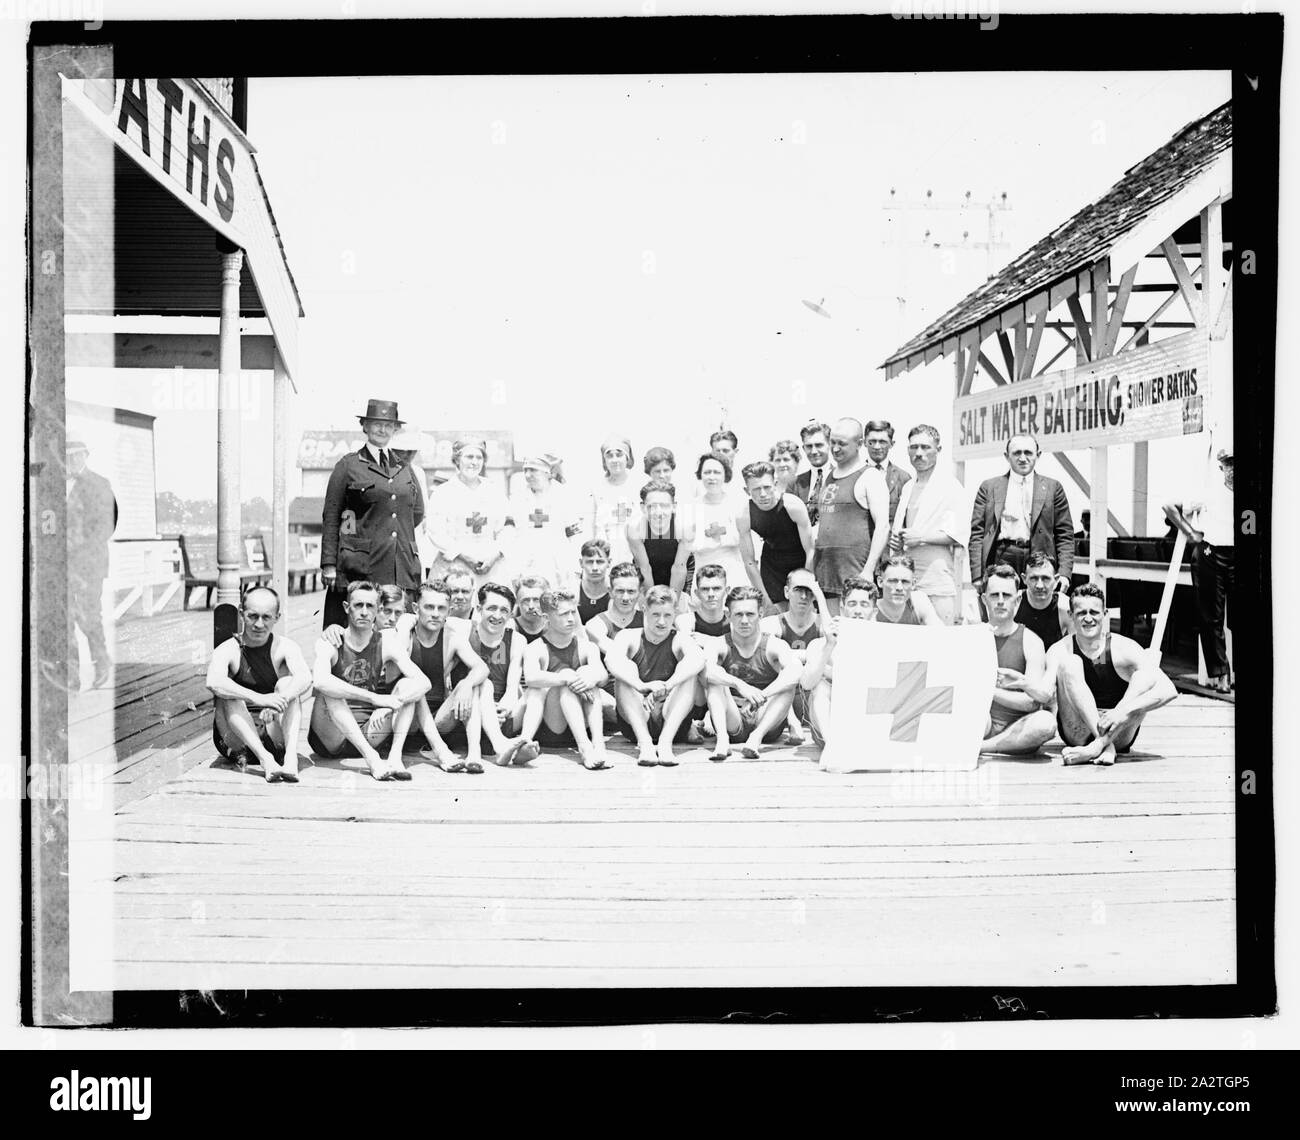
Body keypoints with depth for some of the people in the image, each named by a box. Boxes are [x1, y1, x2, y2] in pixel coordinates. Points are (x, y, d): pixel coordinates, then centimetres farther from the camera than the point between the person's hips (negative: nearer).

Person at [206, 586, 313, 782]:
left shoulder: (285, 647, -2)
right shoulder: (227, 651, -6)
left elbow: (305, 678, -23)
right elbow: (213, 683, -29)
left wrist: (280, 700, -44)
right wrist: (259, 699, -43)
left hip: (275, 737, 1)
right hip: (236, 741, -1)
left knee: (287, 683, -19)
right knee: (228, 694, -24)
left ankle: (291, 756, -37)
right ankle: (265, 759, -40)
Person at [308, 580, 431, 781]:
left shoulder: (386, 643, 1)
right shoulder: (330, 644, -9)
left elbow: (423, 682, -11)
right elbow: (320, 680, -32)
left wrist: (389, 706, -30)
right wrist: (375, 698, -37)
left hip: (368, 733, 3)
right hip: (331, 739, -3)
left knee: (407, 685, -11)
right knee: (329, 690, -29)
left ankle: (395, 756, -28)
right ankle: (371, 757, -35)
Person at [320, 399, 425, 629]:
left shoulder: (403, 466, 16)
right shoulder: (349, 465, 4)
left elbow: (418, 512, 26)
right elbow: (330, 517, 1)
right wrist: (328, 564, -5)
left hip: (403, 565, 4)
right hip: (361, 565, -4)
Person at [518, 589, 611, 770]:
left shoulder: (587, 647, 9)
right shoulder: (535, 649, 0)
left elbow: (602, 673, -11)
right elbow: (531, 677, -22)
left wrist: (592, 678, -35)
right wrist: (567, 679, -34)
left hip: (583, 727, 3)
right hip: (549, 732, -2)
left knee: (587, 671, -18)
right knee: (566, 672, -24)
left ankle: (598, 742, -33)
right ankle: (584, 747, -41)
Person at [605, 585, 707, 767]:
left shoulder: (680, 639, 2)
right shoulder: (629, 637, 2)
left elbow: (698, 658, -24)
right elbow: (611, 659, -23)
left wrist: (667, 687, -41)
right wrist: (642, 686, -41)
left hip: (671, 721, 0)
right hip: (634, 722, 0)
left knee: (690, 672, -20)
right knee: (627, 668, -20)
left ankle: (665, 741, -33)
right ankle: (644, 742, -34)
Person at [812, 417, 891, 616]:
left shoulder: (870, 477, -3)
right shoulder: (829, 477, 19)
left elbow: (882, 526, -10)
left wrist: (868, 570, -18)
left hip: (854, 572, -7)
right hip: (824, 573, 7)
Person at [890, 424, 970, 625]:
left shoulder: (950, 486, -2)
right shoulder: (907, 488, 19)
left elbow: (960, 535, -9)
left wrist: (922, 537, -15)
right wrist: (896, 542, 7)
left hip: (938, 584, -6)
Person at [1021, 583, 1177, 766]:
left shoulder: (1124, 648, -9)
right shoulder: (1060, 651, -6)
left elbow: (1169, 690, -19)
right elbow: (1045, 695, -21)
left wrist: (1125, 711, -35)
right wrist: (1026, 685, -46)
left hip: (1120, 733, 0)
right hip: (1078, 735, 0)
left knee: (1145, 675, -21)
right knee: (1068, 663, -20)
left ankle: (1098, 746, -31)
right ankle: (1105, 745, -31)